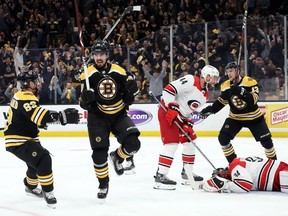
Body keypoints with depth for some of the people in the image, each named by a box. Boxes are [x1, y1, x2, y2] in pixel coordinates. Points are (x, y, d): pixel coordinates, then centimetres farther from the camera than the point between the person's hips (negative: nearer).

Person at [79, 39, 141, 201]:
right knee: (99, 152, -7)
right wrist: (86, 98, -27)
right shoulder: (88, 74, -8)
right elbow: (84, 104, -7)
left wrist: (131, 88, -12)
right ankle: (103, 183, 16)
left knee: (133, 143, -16)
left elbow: (128, 99, 7)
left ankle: (117, 157, 18)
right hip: (98, 118, -2)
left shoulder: (119, 72, -2)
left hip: (119, 115, 2)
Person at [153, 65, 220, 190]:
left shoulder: (205, 95, 11)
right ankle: (160, 176, -18)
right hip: (168, 112, -10)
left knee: (190, 141, 14)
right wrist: (172, 107, -28)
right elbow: (169, 89, -24)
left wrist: (188, 123, 3)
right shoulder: (191, 81, -18)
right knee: (172, 143, -18)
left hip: (181, 117, 10)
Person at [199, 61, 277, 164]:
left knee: (266, 140, -3)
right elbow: (221, 101, 6)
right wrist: (210, 109, -8)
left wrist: (241, 92, -44)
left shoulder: (250, 82, -20)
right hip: (235, 118, 3)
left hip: (253, 117, -3)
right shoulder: (226, 86, -6)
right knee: (223, 138, -11)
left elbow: (253, 99, -30)